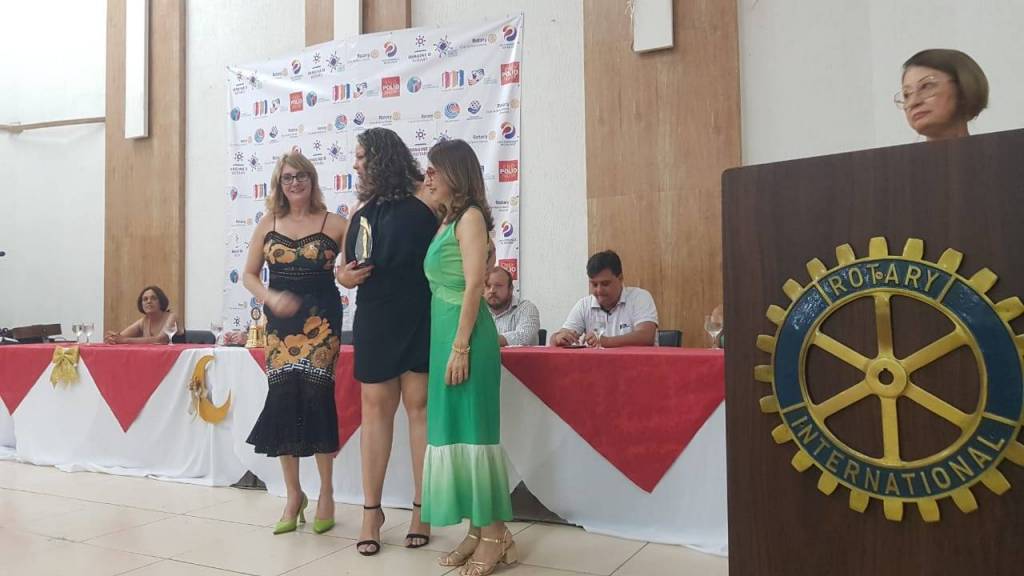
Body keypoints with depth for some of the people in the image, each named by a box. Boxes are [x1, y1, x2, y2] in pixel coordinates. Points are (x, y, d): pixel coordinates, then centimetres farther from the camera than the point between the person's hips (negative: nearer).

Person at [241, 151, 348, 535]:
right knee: (282, 402, 0)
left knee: (316, 395, -8)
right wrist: (271, 297, -7)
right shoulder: (268, 225, 9)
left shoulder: (333, 223, 2)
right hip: (280, 321, 3)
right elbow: (249, 275, 10)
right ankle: (293, 495, 16)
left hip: (321, 318, -3)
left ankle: (326, 493, 8)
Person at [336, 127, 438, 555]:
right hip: (375, 321, 5)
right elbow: (346, 268, 20)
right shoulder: (362, 211, 14)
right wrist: (345, 275, 1)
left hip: (420, 319, -5)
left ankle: (421, 508, 12)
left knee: (418, 404, 0)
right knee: (375, 407, 6)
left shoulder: (422, 199, -4)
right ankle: (371, 510, 16)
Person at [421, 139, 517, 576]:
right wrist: (447, 345, 14)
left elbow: (474, 286, -15)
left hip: (464, 335, -9)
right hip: (443, 334, 9)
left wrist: (461, 348, -19)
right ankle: (477, 531, 19)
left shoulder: (470, 217, -7)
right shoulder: (447, 220, 18)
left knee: (471, 429, -5)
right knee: (454, 429, 10)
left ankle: (494, 533, 6)